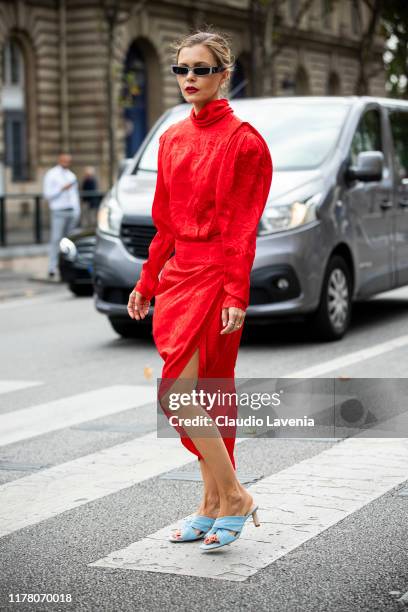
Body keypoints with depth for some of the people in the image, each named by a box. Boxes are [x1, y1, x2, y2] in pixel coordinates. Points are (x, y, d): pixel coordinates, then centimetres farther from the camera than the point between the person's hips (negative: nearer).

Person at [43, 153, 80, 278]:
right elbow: (47, 194, -4)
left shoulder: (71, 175, 19)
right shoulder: (51, 174, 3)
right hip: (59, 211, -5)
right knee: (56, 239, -11)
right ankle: (52, 268, -11)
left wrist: (77, 211, 13)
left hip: (72, 211, 5)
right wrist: (62, 188, -10)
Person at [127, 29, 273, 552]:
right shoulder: (172, 139, 13)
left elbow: (242, 228, -12)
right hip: (177, 273, 7)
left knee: (179, 393, -13)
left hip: (215, 277, -7)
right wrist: (147, 282, 17)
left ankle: (233, 497, 0)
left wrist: (236, 295, -18)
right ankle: (214, 504, 19)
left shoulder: (242, 140, -8)